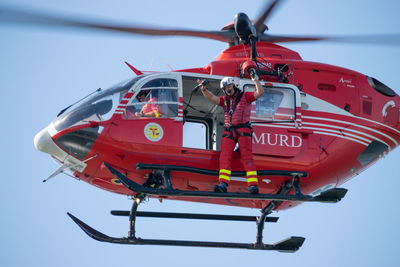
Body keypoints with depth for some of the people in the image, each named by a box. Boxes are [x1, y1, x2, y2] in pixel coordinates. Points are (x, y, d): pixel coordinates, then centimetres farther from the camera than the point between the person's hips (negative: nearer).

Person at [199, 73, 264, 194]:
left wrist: (256, 80, -13)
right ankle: (223, 184, -16)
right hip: (228, 131, 4)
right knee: (224, 157, -9)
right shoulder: (225, 100, 20)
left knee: (247, 157, -11)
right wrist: (204, 90, -9)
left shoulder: (245, 97, 8)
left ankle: (253, 185, -17)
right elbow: (212, 97, 8)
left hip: (243, 130, -4)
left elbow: (259, 93, -2)